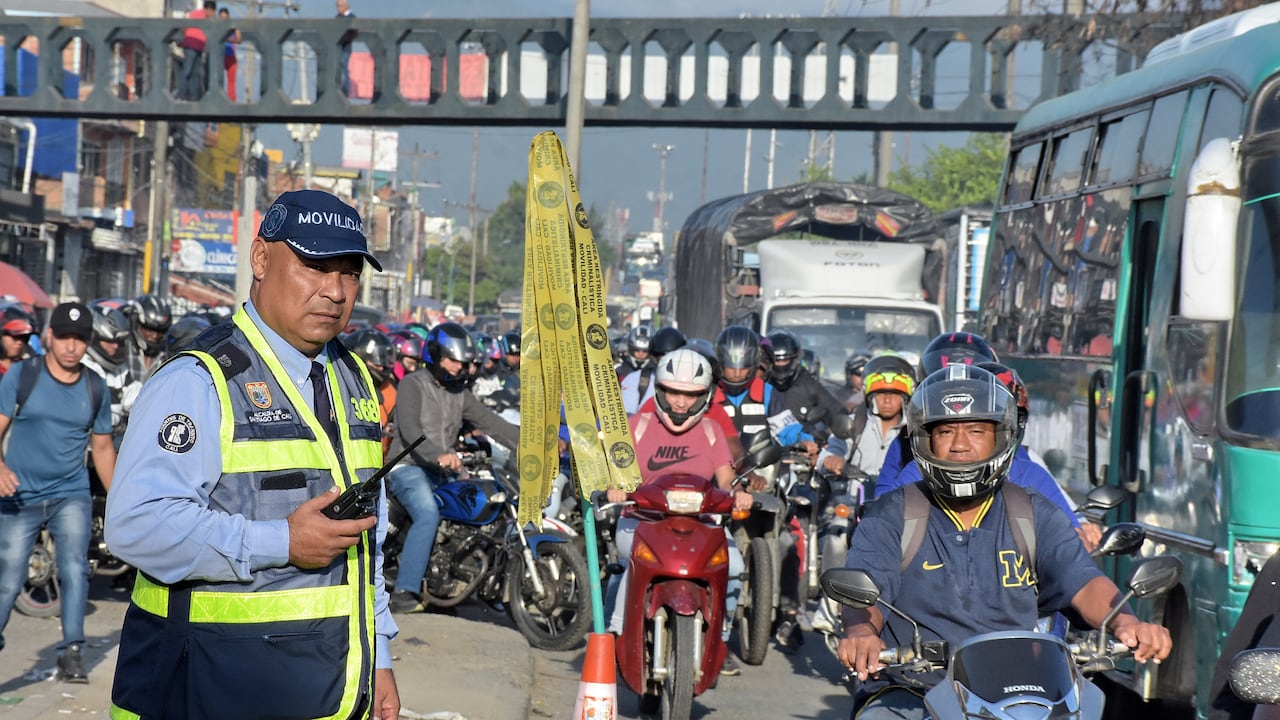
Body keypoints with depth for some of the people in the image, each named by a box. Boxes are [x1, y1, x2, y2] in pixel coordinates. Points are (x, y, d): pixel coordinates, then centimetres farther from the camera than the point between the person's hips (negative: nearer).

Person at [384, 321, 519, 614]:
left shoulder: (460, 394, 17)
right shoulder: (412, 385, -5)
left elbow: (492, 423, 8)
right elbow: (409, 429, -21)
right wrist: (439, 455, -39)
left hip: (443, 473, 8)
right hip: (409, 467, -8)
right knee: (429, 515, -32)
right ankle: (404, 592, -36)